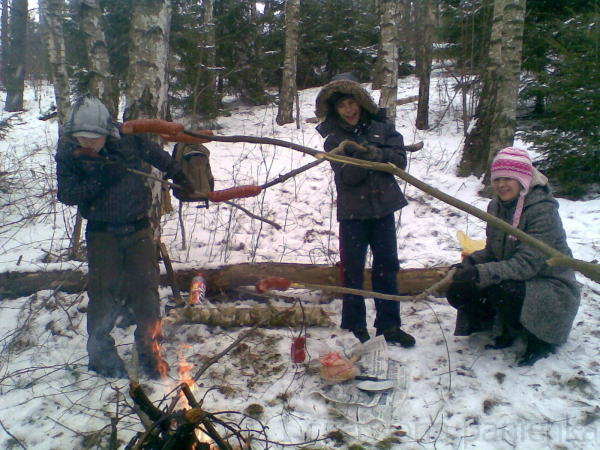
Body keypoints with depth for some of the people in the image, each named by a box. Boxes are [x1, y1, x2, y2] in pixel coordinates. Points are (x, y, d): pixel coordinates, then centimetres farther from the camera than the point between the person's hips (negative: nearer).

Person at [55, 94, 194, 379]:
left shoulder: (130, 140, -6)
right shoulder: (68, 155, -6)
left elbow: (158, 156, 8)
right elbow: (67, 195, -14)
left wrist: (180, 177, 9)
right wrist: (101, 179, -25)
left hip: (139, 229, 1)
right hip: (102, 234, -1)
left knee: (145, 290, 1)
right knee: (104, 293, -2)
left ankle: (149, 350, 16)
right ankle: (101, 353, 16)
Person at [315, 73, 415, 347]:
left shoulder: (382, 126, 4)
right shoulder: (333, 137, 0)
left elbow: (400, 160, -7)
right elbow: (347, 176, -12)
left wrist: (373, 154, -20)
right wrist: (365, 157, -27)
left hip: (383, 207, 2)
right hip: (353, 211, -2)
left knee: (387, 266, 8)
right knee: (353, 269, 3)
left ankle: (389, 325, 19)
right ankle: (355, 325, 18)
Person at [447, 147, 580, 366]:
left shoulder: (543, 210, -21)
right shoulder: (497, 206, 1)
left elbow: (527, 263, -30)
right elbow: (492, 251, 7)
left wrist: (482, 273, -41)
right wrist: (470, 263, -14)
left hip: (550, 289, -6)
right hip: (514, 281, 7)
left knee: (502, 291, -35)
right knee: (459, 291, -14)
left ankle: (540, 339, -5)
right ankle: (506, 329, 11)